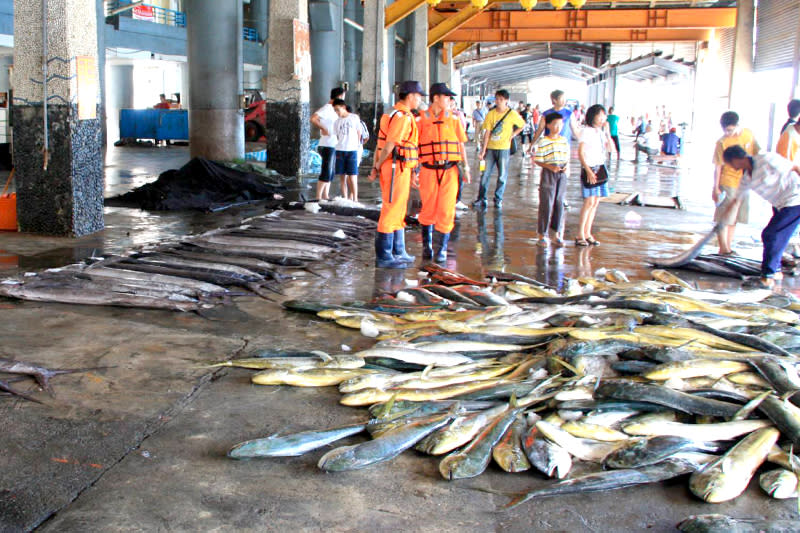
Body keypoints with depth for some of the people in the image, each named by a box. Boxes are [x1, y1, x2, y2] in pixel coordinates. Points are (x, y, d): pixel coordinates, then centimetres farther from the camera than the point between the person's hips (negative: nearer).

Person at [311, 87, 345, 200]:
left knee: (330, 173, 13)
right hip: (327, 146, -10)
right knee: (326, 173, -9)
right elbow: (313, 118, -26)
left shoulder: (333, 109, 15)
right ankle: (318, 197, -7)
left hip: (333, 146, 10)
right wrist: (323, 128, -21)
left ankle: (326, 196, 19)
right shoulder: (327, 109, -14)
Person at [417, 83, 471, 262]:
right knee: (428, 209, 7)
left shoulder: (453, 119, 7)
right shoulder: (421, 120, 0)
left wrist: (466, 167, 7)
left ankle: (442, 248, 10)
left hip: (450, 170, 1)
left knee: (446, 210, -2)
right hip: (428, 171, -1)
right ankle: (427, 245, 26)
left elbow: (461, 144, 12)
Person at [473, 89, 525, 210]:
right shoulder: (491, 114, -2)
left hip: (503, 148, -1)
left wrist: (513, 134, -1)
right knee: (485, 174, 1)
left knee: (502, 176, 4)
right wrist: (483, 151, -8)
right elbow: (487, 133, -4)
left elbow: (522, 126, 12)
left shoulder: (512, 114, -4)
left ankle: (498, 199, 17)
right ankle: (482, 200, 7)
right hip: (490, 148, 1)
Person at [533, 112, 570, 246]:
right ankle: (542, 234, 8)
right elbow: (537, 160, -8)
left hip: (562, 174, 5)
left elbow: (567, 158, 15)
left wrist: (566, 166, -5)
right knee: (546, 204, -1)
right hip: (548, 174, -5)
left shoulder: (564, 141, 8)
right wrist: (550, 166, -20)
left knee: (559, 203, 8)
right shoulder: (543, 142, -8)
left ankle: (558, 233, 17)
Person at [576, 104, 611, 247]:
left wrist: (607, 131, 2)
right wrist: (588, 171, -20)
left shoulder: (601, 132, 12)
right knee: (589, 202, -11)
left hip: (601, 168, 7)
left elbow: (609, 148, 8)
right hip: (589, 169, -7)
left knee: (596, 202, 7)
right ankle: (580, 235, -7)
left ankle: (587, 233, 13)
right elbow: (580, 153, -14)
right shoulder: (586, 131, -9)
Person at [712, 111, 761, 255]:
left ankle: (728, 246, 21)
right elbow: (718, 167, -12)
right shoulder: (722, 142, -13)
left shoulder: (749, 134, 0)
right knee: (724, 218, -3)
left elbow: (756, 155, 11)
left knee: (734, 218, 12)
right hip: (728, 184, -5)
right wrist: (716, 188, -13)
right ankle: (723, 248, 2)